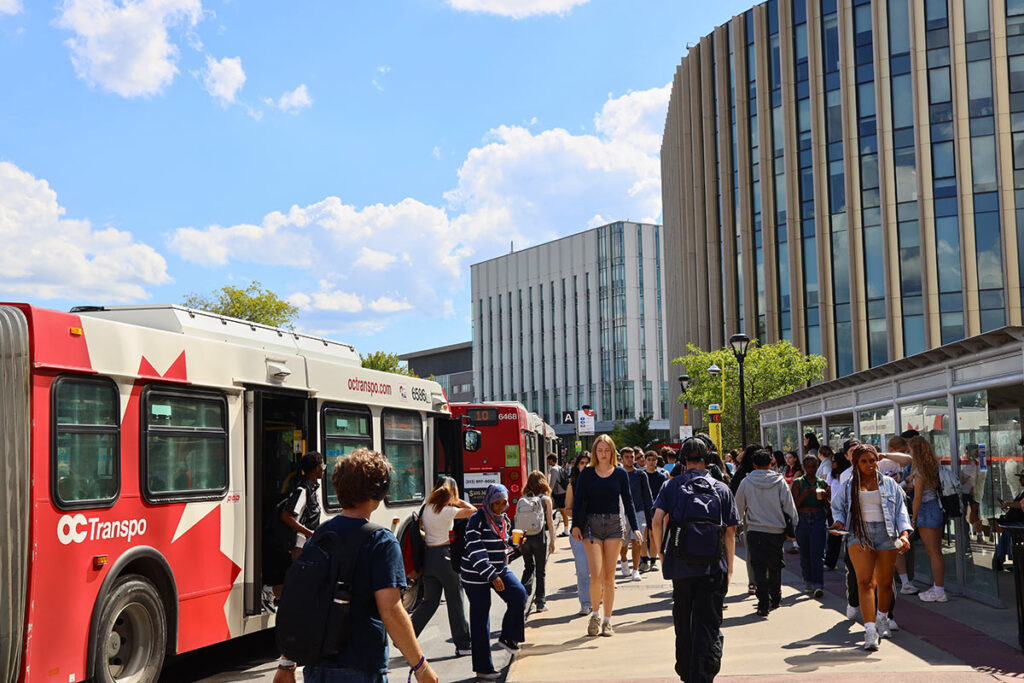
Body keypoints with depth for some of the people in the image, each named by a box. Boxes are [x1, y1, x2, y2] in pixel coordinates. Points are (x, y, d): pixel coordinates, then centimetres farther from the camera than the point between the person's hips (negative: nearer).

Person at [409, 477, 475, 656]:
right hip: (445, 557, -7)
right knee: (455, 602, 3)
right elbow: (472, 510, -12)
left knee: (429, 601, 16)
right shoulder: (447, 511, -14)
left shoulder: (427, 508, 5)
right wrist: (456, 500, 0)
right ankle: (463, 645, 10)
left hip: (428, 556, 7)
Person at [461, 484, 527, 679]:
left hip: (500, 569, 6)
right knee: (480, 619, -2)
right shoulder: (477, 519, -16)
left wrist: (515, 541, -4)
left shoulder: (504, 519, 6)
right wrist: (491, 576, -28)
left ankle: (508, 638, 1)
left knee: (519, 594, -19)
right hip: (476, 574, -6)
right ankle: (483, 668, 7)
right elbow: (475, 551, -23)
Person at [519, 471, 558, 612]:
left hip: (525, 537, 2)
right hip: (540, 537, -2)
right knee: (541, 570, 8)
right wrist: (552, 541, 3)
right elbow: (550, 522, -3)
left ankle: (524, 593, 2)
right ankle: (540, 602, 10)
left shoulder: (522, 500, 2)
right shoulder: (545, 499, -5)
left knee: (528, 567, 18)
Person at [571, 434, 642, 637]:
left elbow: (628, 501, 9)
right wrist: (576, 525, -7)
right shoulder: (586, 474, 4)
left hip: (614, 524, 1)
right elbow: (578, 501, 4)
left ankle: (607, 620, 13)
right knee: (596, 575, -10)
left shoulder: (620, 474, 6)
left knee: (609, 576, 4)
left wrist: (635, 527, 2)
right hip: (592, 524, -1)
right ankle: (595, 614, 12)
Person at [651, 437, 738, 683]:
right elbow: (730, 532, 1)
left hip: (680, 564, 1)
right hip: (713, 567, -1)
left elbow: (657, 520, -9)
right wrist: (729, 568, 8)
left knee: (683, 622, 18)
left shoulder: (672, 486, 2)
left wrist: (660, 549, 5)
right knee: (708, 626, 0)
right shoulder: (721, 489, 3)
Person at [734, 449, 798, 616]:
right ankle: (775, 598, 31)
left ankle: (764, 604, -10)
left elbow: (738, 507, 7)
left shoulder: (747, 482, -2)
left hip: (755, 531, -1)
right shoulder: (780, 482, -2)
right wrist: (791, 528, 11)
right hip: (776, 531, 2)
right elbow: (789, 507, 0)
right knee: (775, 566, 17)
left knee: (759, 567, 0)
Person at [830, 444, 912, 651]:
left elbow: (900, 510, 10)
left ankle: (882, 619, 34)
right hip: (859, 535, -1)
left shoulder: (889, 484, 13)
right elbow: (838, 508, 19)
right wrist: (839, 522, -1)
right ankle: (870, 630, -18)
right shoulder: (847, 486, 11)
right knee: (864, 582, -13)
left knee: (885, 583, 7)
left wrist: (904, 533, -3)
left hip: (886, 535, 1)